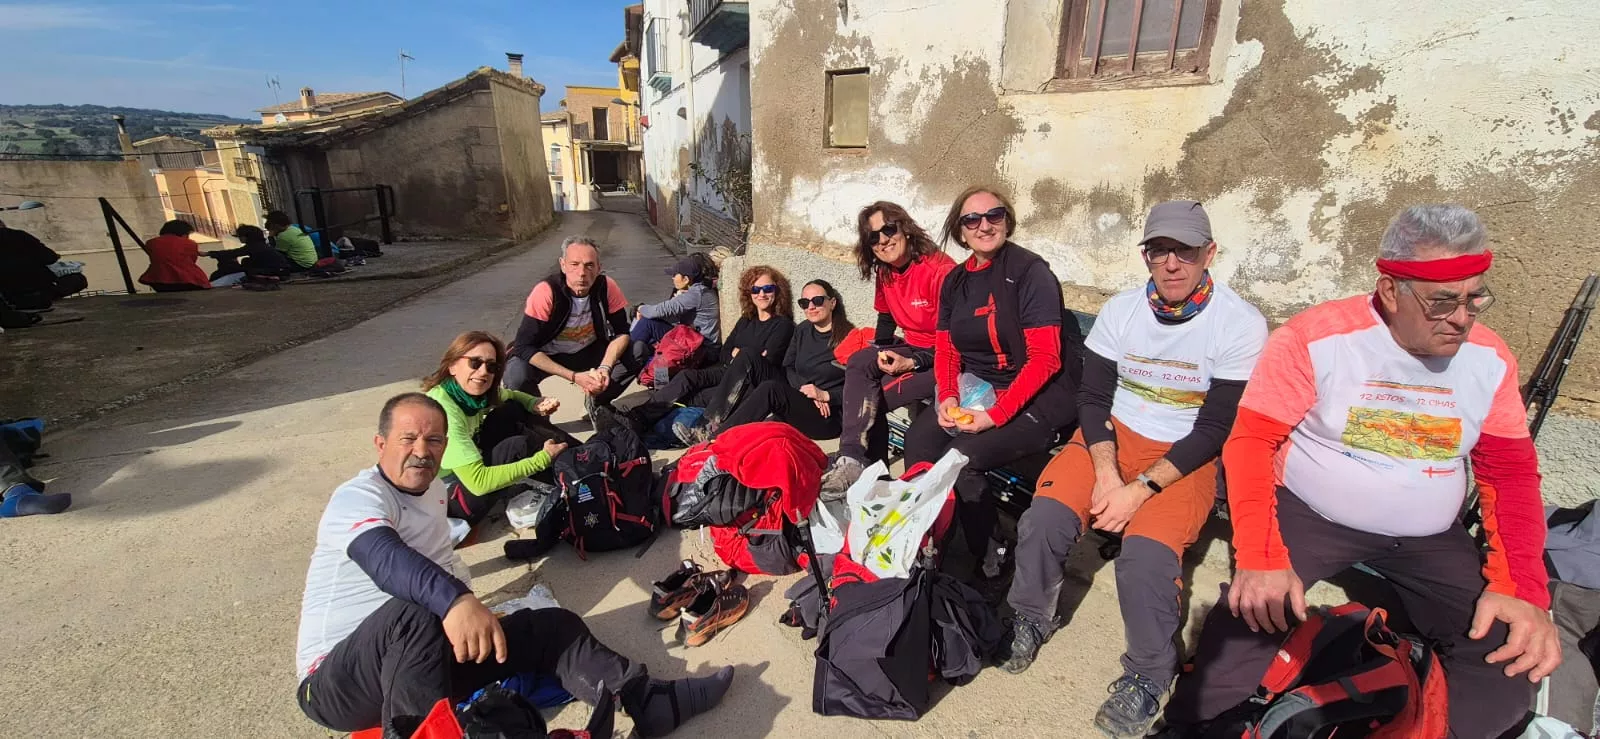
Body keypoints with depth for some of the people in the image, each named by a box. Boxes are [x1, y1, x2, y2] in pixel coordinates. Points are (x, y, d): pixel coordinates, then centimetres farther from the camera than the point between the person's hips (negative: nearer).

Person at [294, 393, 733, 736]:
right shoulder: (358, 498, -16)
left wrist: (466, 607, 9)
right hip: (339, 678, -7)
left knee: (551, 626, -8)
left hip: (422, 655, 7)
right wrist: (454, 601, -57)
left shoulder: (431, 489, 10)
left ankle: (650, 703, -15)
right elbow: (387, 558, -39)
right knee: (413, 614, -40)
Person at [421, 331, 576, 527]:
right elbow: (478, 482, -34)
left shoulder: (474, 392, -7)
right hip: (443, 498, -8)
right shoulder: (442, 409, -29)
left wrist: (538, 404, -9)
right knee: (519, 445, -24)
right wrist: (543, 458, -27)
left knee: (514, 410, -2)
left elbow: (512, 397, 15)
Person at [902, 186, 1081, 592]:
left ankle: (990, 565, -6)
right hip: (977, 389, 7)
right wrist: (947, 397, -10)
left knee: (962, 455, -26)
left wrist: (995, 415, -22)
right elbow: (945, 349, 9)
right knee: (918, 437, -16)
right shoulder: (955, 281, 10)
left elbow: (1044, 359, -17)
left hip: (1039, 397, -6)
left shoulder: (1031, 272, -10)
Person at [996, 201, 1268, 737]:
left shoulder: (1241, 325, -13)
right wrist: (1106, 474, -17)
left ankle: (1148, 675, -1)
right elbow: (1093, 399, -2)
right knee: (1045, 516, -21)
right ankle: (1029, 620, 7)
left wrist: (1140, 489, -20)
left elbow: (1215, 430, -13)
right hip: (1114, 434, 3)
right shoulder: (1120, 310, -4)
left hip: (1189, 454, -2)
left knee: (1146, 552, -28)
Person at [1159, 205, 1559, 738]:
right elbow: (1250, 442, -17)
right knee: (1251, 612, -26)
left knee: (1510, 662, -11)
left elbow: (1509, 473, 6)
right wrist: (1261, 557, -29)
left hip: (1430, 539, 5)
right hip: (1310, 515, -5)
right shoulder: (1316, 338, -15)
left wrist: (1521, 588, -10)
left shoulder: (1491, 359, 1)